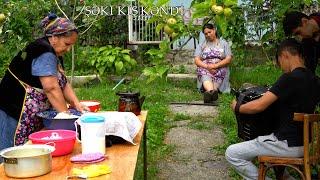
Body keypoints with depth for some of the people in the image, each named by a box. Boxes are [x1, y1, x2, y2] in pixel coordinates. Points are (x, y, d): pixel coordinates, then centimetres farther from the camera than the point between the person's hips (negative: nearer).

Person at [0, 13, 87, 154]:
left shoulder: (54, 54, 14)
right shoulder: (44, 52, -17)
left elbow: (63, 83, 11)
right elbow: (52, 88, -22)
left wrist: (76, 104, -2)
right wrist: (66, 114, -17)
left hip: (35, 117, 10)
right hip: (15, 114, -10)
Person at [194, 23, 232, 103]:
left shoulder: (223, 43, 16)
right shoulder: (201, 45, 20)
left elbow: (228, 59, 3)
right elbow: (197, 60, 6)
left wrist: (215, 66, -14)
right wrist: (207, 66, -14)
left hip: (220, 69, 1)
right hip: (205, 68, 0)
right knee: (205, 75, -37)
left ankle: (208, 93, -64)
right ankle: (211, 91, -68)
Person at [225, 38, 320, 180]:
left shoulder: (290, 78, -21)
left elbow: (259, 106, -23)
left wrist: (237, 107, -6)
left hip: (289, 145, -9)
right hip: (304, 142, 9)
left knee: (231, 154, -7)